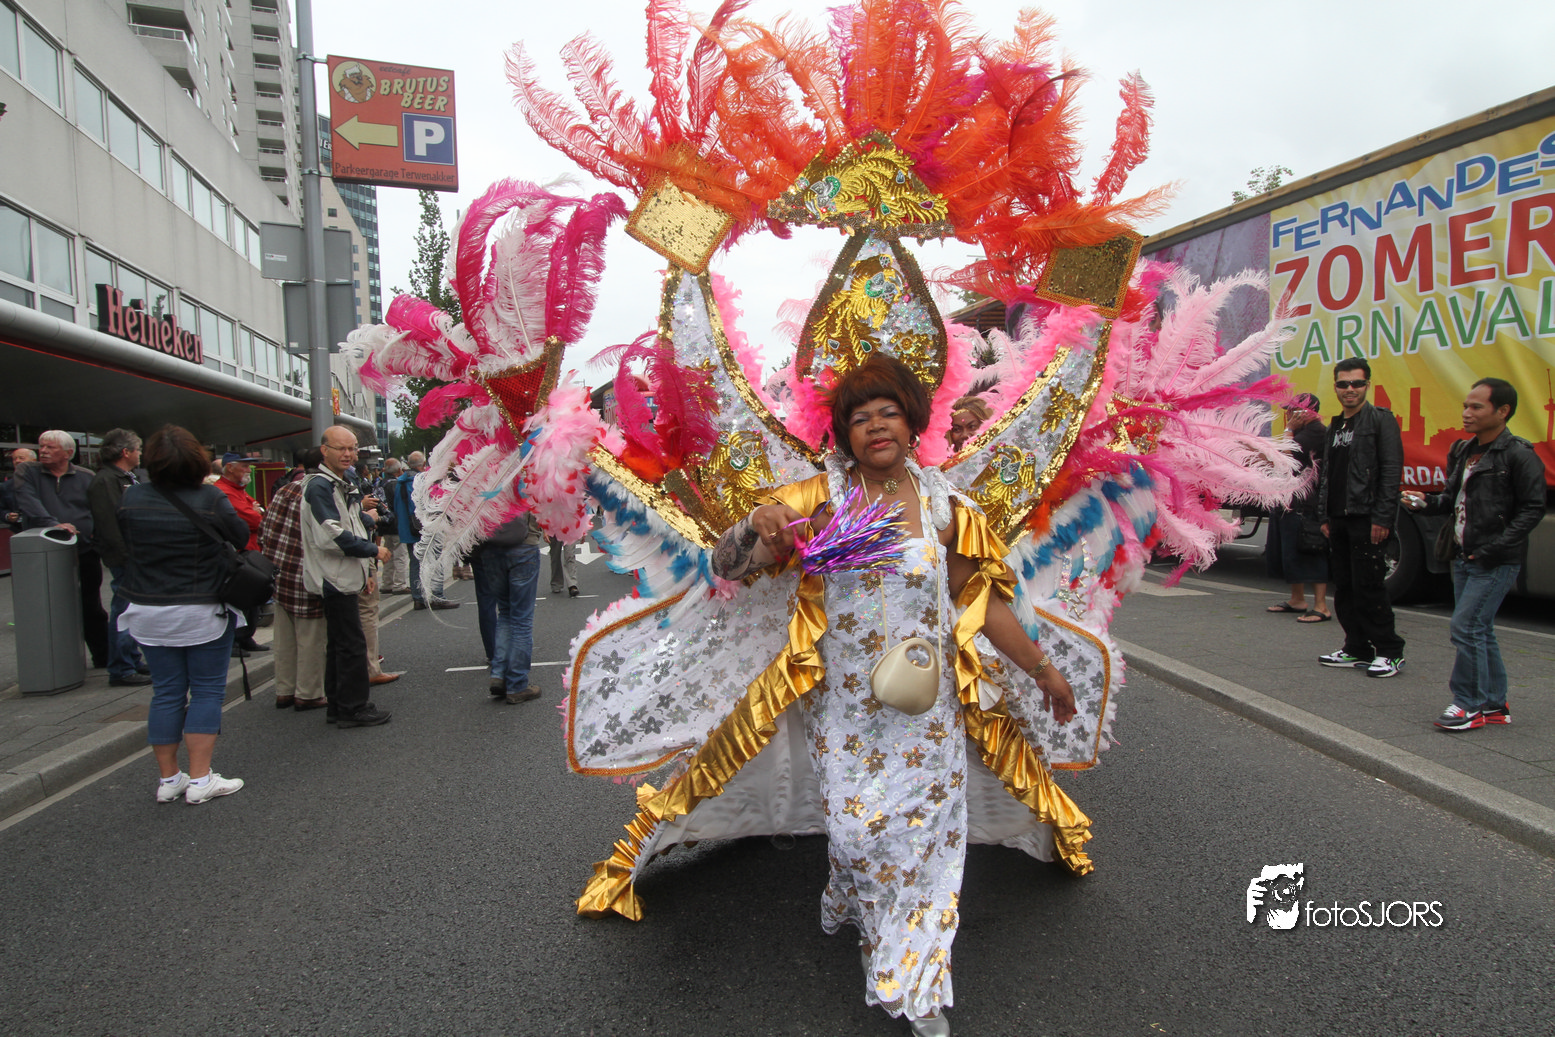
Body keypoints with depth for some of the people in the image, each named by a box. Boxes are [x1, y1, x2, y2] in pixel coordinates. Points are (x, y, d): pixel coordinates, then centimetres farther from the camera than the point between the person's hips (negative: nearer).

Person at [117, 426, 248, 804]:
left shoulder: (132, 498, -4)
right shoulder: (210, 499, -16)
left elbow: (120, 545, 7)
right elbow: (241, 537, -4)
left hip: (148, 613, 4)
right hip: (203, 613, -4)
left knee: (166, 692, 12)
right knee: (207, 691, 5)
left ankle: (168, 779, 19)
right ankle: (200, 779, 5)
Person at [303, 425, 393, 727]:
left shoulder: (341, 485, 18)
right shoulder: (319, 486, -15)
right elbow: (330, 536, -23)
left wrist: (364, 569, 21)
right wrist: (373, 551, -15)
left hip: (343, 577, 11)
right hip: (335, 578, -11)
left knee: (340, 643, 15)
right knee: (352, 644, -6)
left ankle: (338, 707, 24)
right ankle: (354, 708, 2)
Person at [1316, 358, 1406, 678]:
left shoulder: (1380, 419, -5)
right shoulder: (1335, 427, 18)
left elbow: (1391, 471, -12)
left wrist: (1382, 517, -18)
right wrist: (1325, 516, 16)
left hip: (1366, 519, -8)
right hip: (1339, 519, 8)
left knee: (1368, 585, -6)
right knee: (1344, 587, 10)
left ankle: (1390, 652, 4)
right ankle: (1357, 649, 19)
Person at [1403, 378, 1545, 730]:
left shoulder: (1518, 455, -11)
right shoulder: (1462, 451, 13)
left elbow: (1532, 509, -13)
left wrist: (1495, 548, -19)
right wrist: (1427, 503, 2)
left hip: (1496, 562, -8)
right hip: (1464, 557, 8)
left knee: (1467, 626, -9)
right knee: (1479, 630, 13)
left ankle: (1469, 704, 3)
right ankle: (1494, 704, 24)